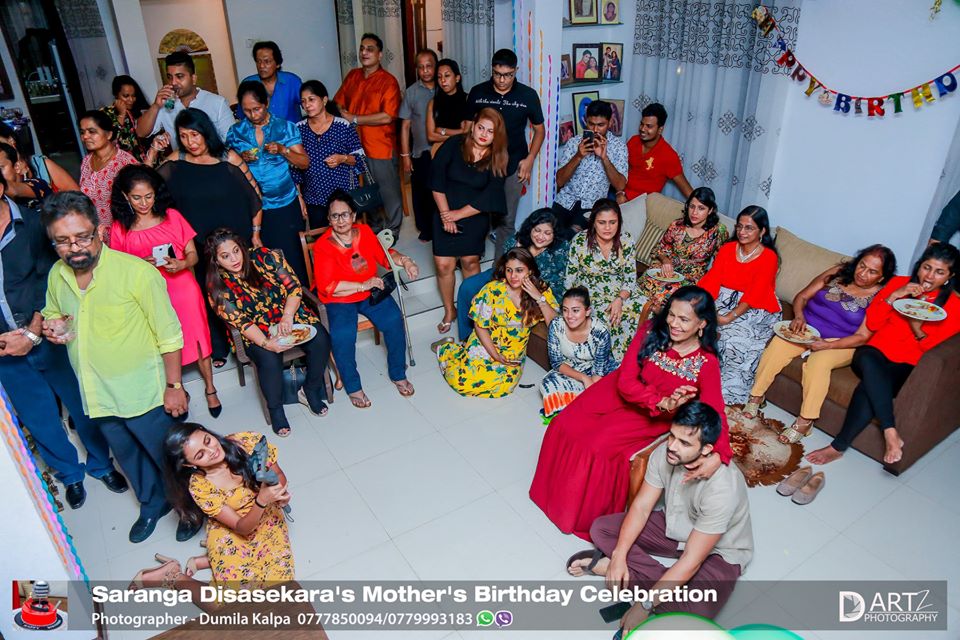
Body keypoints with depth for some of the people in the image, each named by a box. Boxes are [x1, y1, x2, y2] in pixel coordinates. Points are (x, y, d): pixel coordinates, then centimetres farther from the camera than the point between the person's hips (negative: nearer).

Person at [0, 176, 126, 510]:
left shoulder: (32, 223, -7)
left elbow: (48, 283, -8)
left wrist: (32, 334, -13)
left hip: (47, 338, -1)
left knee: (83, 406, 10)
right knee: (39, 420, 14)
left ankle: (101, 464, 34)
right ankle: (70, 474, 37)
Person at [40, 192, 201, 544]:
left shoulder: (137, 271, -21)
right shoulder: (57, 276, -2)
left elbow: (169, 334, -16)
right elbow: (51, 314, 18)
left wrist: (174, 385, -14)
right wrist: (52, 327, -6)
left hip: (145, 395, -6)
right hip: (98, 396, 6)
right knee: (130, 459, 26)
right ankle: (153, 504, 50)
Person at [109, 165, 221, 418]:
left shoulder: (172, 216, 0)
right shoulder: (119, 229, -1)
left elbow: (193, 254, 2)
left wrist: (181, 264, -20)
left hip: (183, 289, 0)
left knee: (197, 338, 7)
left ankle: (210, 389, 24)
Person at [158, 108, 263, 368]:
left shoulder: (229, 158, -8)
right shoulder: (175, 162, -1)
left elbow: (254, 195, -3)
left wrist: (255, 234, -2)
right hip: (200, 246, 2)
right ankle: (218, 348, 26)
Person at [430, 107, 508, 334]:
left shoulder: (497, 160, -5)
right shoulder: (454, 145, -6)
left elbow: (487, 199, -10)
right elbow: (436, 181, -8)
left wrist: (458, 214, -14)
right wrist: (445, 214, -11)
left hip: (475, 218, 0)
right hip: (446, 215, 0)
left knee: (470, 262, 5)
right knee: (443, 265, -3)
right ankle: (449, 311, 17)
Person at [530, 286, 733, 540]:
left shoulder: (707, 363, -21)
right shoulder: (651, 331, -16)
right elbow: (626, 382, -18)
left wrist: (718, 455, -45)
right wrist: (662, 402, -34)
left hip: (655, 418, -3)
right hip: (618, 395, 4)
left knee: (597, 447, -23)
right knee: (564, 426, -9)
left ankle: (587, 515, 6)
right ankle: (555, 491, 20)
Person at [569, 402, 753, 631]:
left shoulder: (722, 488, -38)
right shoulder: (664, 454, -21)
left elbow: (692, 560, -34)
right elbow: (641, 507, -13)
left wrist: (645, 605, -32)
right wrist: (619, 556, -25)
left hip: (718, 551, -5)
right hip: (673, 527, 6)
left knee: (695, 613, -35)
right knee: (601, 528, -5)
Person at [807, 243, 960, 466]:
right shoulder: (899, 283, 10)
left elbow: (934, 347, 0)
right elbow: (872, 324, 4)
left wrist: (918, 329, -20)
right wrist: (894, 296, -10)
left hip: (906, 365, -1)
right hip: (874, 352, 2)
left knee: (868, 387, -35)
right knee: (868, 360, -39)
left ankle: (839, 446, -25)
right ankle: (891, 434, -38)